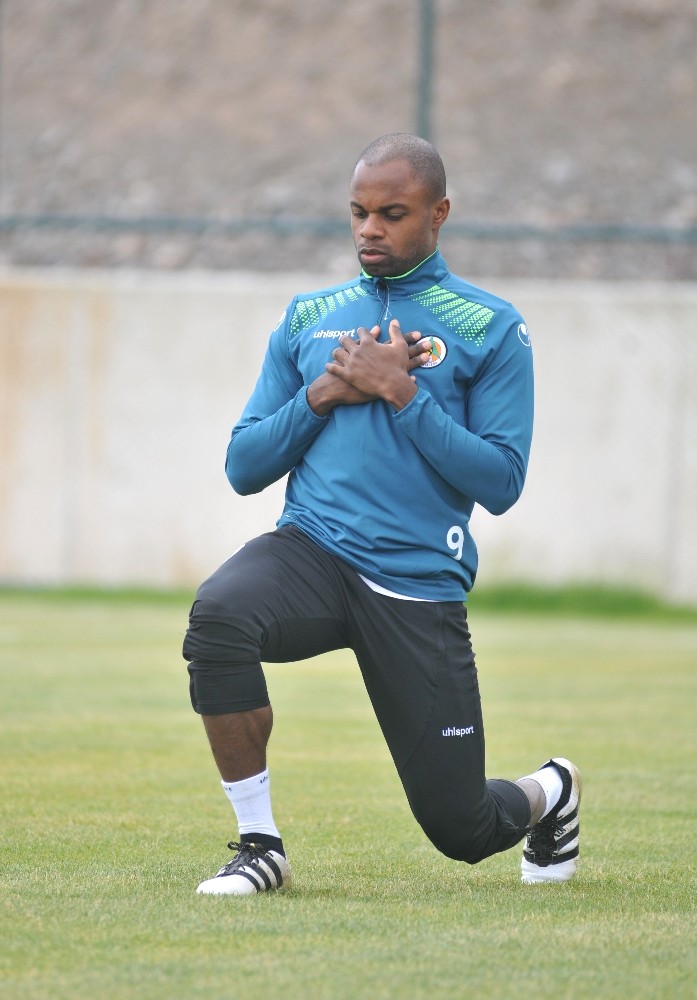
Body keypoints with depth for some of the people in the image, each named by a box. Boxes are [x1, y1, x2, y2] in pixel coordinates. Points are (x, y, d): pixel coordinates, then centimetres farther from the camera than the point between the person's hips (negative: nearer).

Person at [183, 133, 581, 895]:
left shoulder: (491, 329, 3)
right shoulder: (307, 319, 14)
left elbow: (501, 482, -6)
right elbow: (243, 467, 12)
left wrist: (401, 393, -12)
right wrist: (321, 395, -4)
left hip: (420, 587, -2)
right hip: (313, 550, 2)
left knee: (461, 829, 2)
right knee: (217, 614, -34)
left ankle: (548, 793, 41)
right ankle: (258, 845, -20)